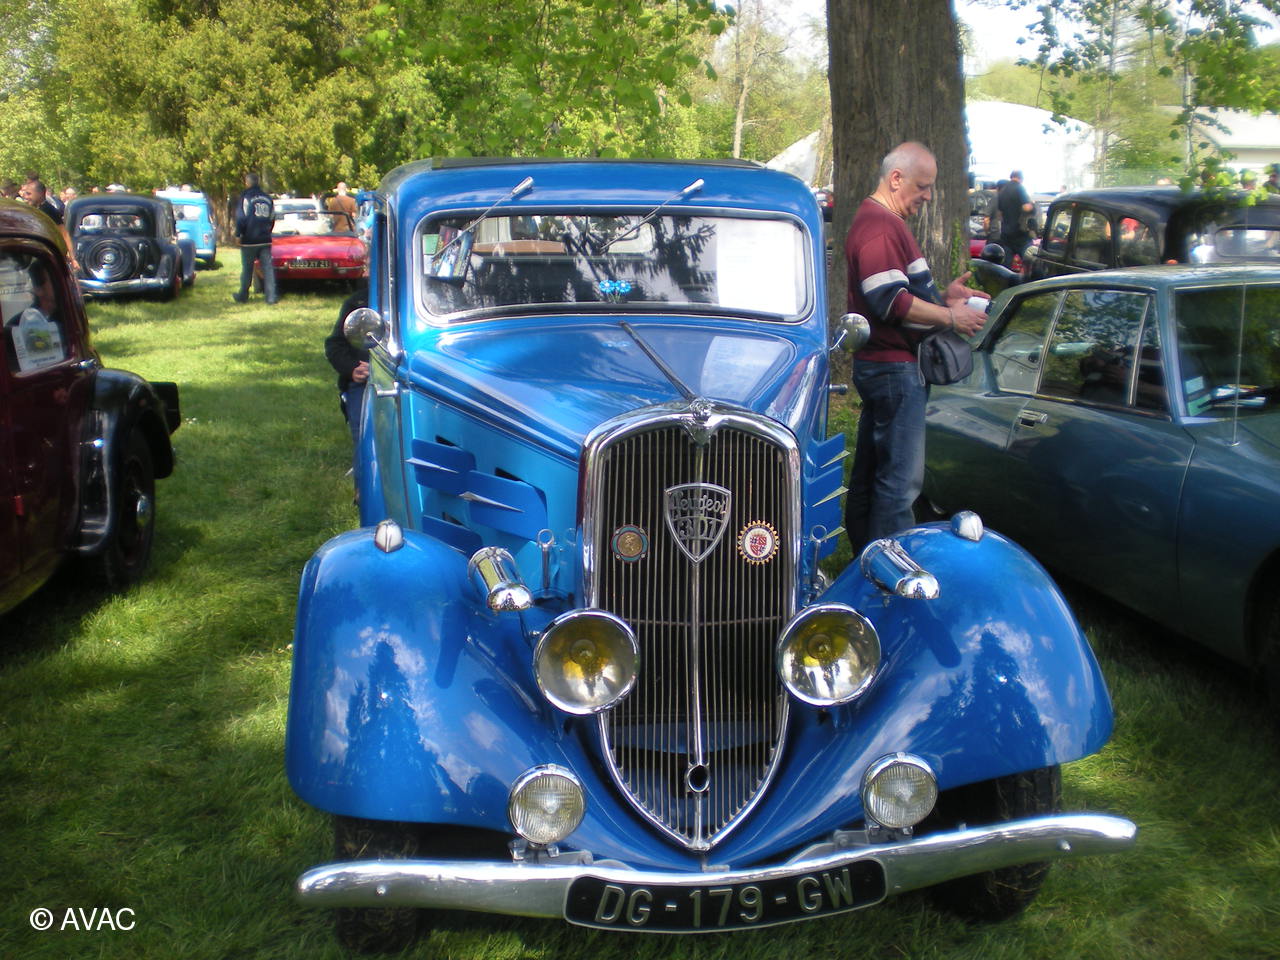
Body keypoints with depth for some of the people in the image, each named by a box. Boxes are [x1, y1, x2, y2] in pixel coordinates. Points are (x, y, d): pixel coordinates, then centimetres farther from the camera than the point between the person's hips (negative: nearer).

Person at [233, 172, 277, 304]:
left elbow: (241, 218, -11)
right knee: (268, 268, 1)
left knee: (247, 269, 6)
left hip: (249, 240, -4)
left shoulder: (246, 197, -8)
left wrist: (238, 234, -1)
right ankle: (271, 296, -6)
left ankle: (243, 295, 15)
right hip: (265, 240, 4)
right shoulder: (267, 198, 11)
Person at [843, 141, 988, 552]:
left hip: (880, 365, 11)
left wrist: (943, 295, 11)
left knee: (870, 470, 17)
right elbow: (891, 302, -26)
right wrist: (950, 317, -19)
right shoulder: (879, 227, -17)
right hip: (894, 368, -11)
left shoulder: (884, 222, 18)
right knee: (901, 479, -8)